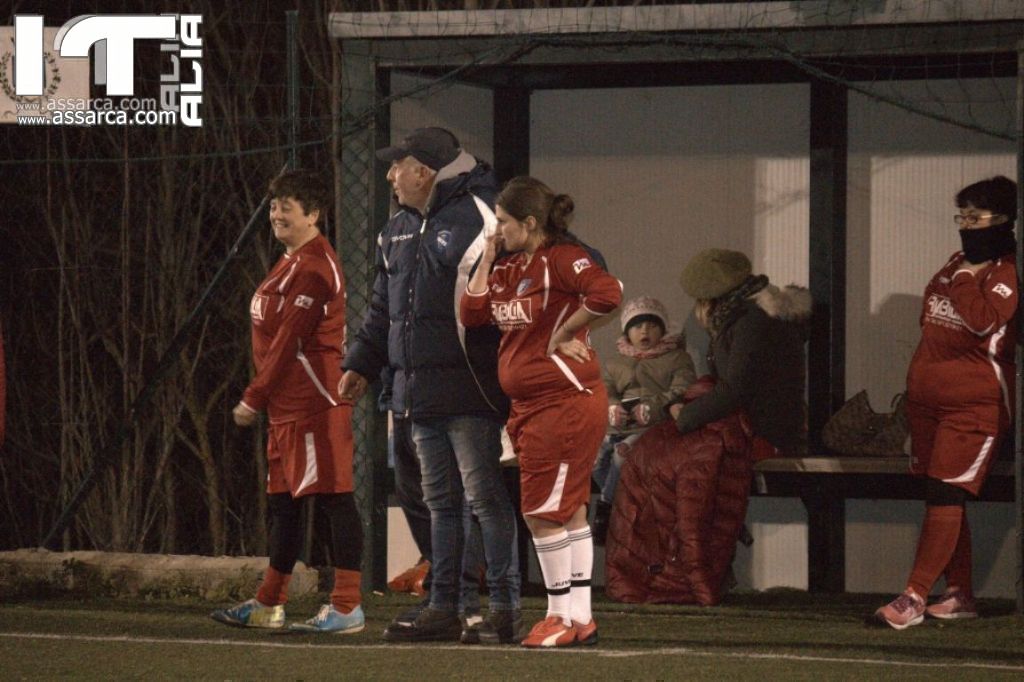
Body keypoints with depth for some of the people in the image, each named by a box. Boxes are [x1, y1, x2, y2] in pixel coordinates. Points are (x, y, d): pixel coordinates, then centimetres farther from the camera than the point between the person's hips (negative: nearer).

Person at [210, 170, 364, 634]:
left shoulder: (313, 267, -13)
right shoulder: (291, 262, 19)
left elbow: (289, 341, -17)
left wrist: (254, 398, -15)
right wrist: (262, 397, 17)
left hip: (315, 403, -11)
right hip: (289, 404, 11)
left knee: (333, 498, -9)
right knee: (283, 503, 15)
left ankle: (347, 608, -10)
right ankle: (268, 605, 23)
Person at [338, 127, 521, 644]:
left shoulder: (475, 219, -10)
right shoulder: (398, 232, 17)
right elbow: (383, 308, 27)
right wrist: (360, 365, 22)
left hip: (469, 388, -8)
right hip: (419, 389, 8)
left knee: (484, 495, -6)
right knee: (440, 501, 11)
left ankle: (504, 608, -3)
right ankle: (442, 609, 14)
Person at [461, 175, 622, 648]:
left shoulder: (562, 258, -13)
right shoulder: (510, 267, 14)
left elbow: (607, 294, -30)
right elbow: (473, 314, 10)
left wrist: (563, 333, -19)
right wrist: (487, 258, 7)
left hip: (567, 401, -9)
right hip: (530, 406, 9)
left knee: (544, 512, -6)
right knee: (570, 511, 12)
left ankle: (562, 616, 1)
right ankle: (580, 617, 16)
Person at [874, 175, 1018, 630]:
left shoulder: (1007, 272, -10)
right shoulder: (955, 264, 15)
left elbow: (983, 321, -27)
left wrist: (967, 277, -16)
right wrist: (916, 383, 24)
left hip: (975, 403, -8)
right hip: (927, 399, 9)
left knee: (946, 496, -13)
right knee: (941, 496, 8)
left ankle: (914, 597, -18)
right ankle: (960, 595, 15)